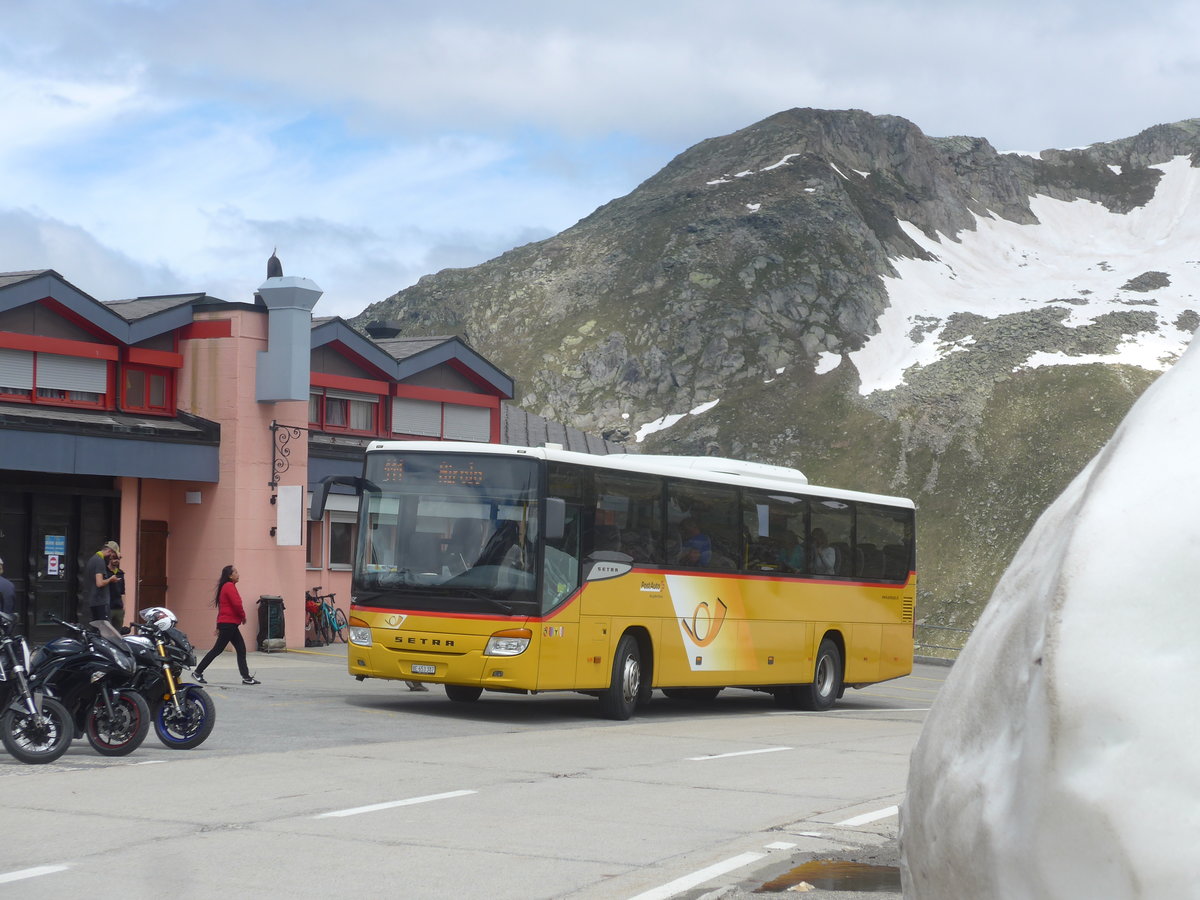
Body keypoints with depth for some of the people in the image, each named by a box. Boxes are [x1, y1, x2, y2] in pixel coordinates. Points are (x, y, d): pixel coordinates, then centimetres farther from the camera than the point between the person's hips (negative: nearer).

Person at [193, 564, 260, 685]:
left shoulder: (225, 587, 17)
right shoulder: (229, 586, -12)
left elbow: (222, 607, 19)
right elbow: (237, 604, -21)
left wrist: (219, 626, 21)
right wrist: (243, 616, -4)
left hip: (226, 624, 10)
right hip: (229, 624, -10)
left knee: (241, 649, 6)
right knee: (217, 649, -4)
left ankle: (246, 677, 5)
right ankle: (198, 672, 3)